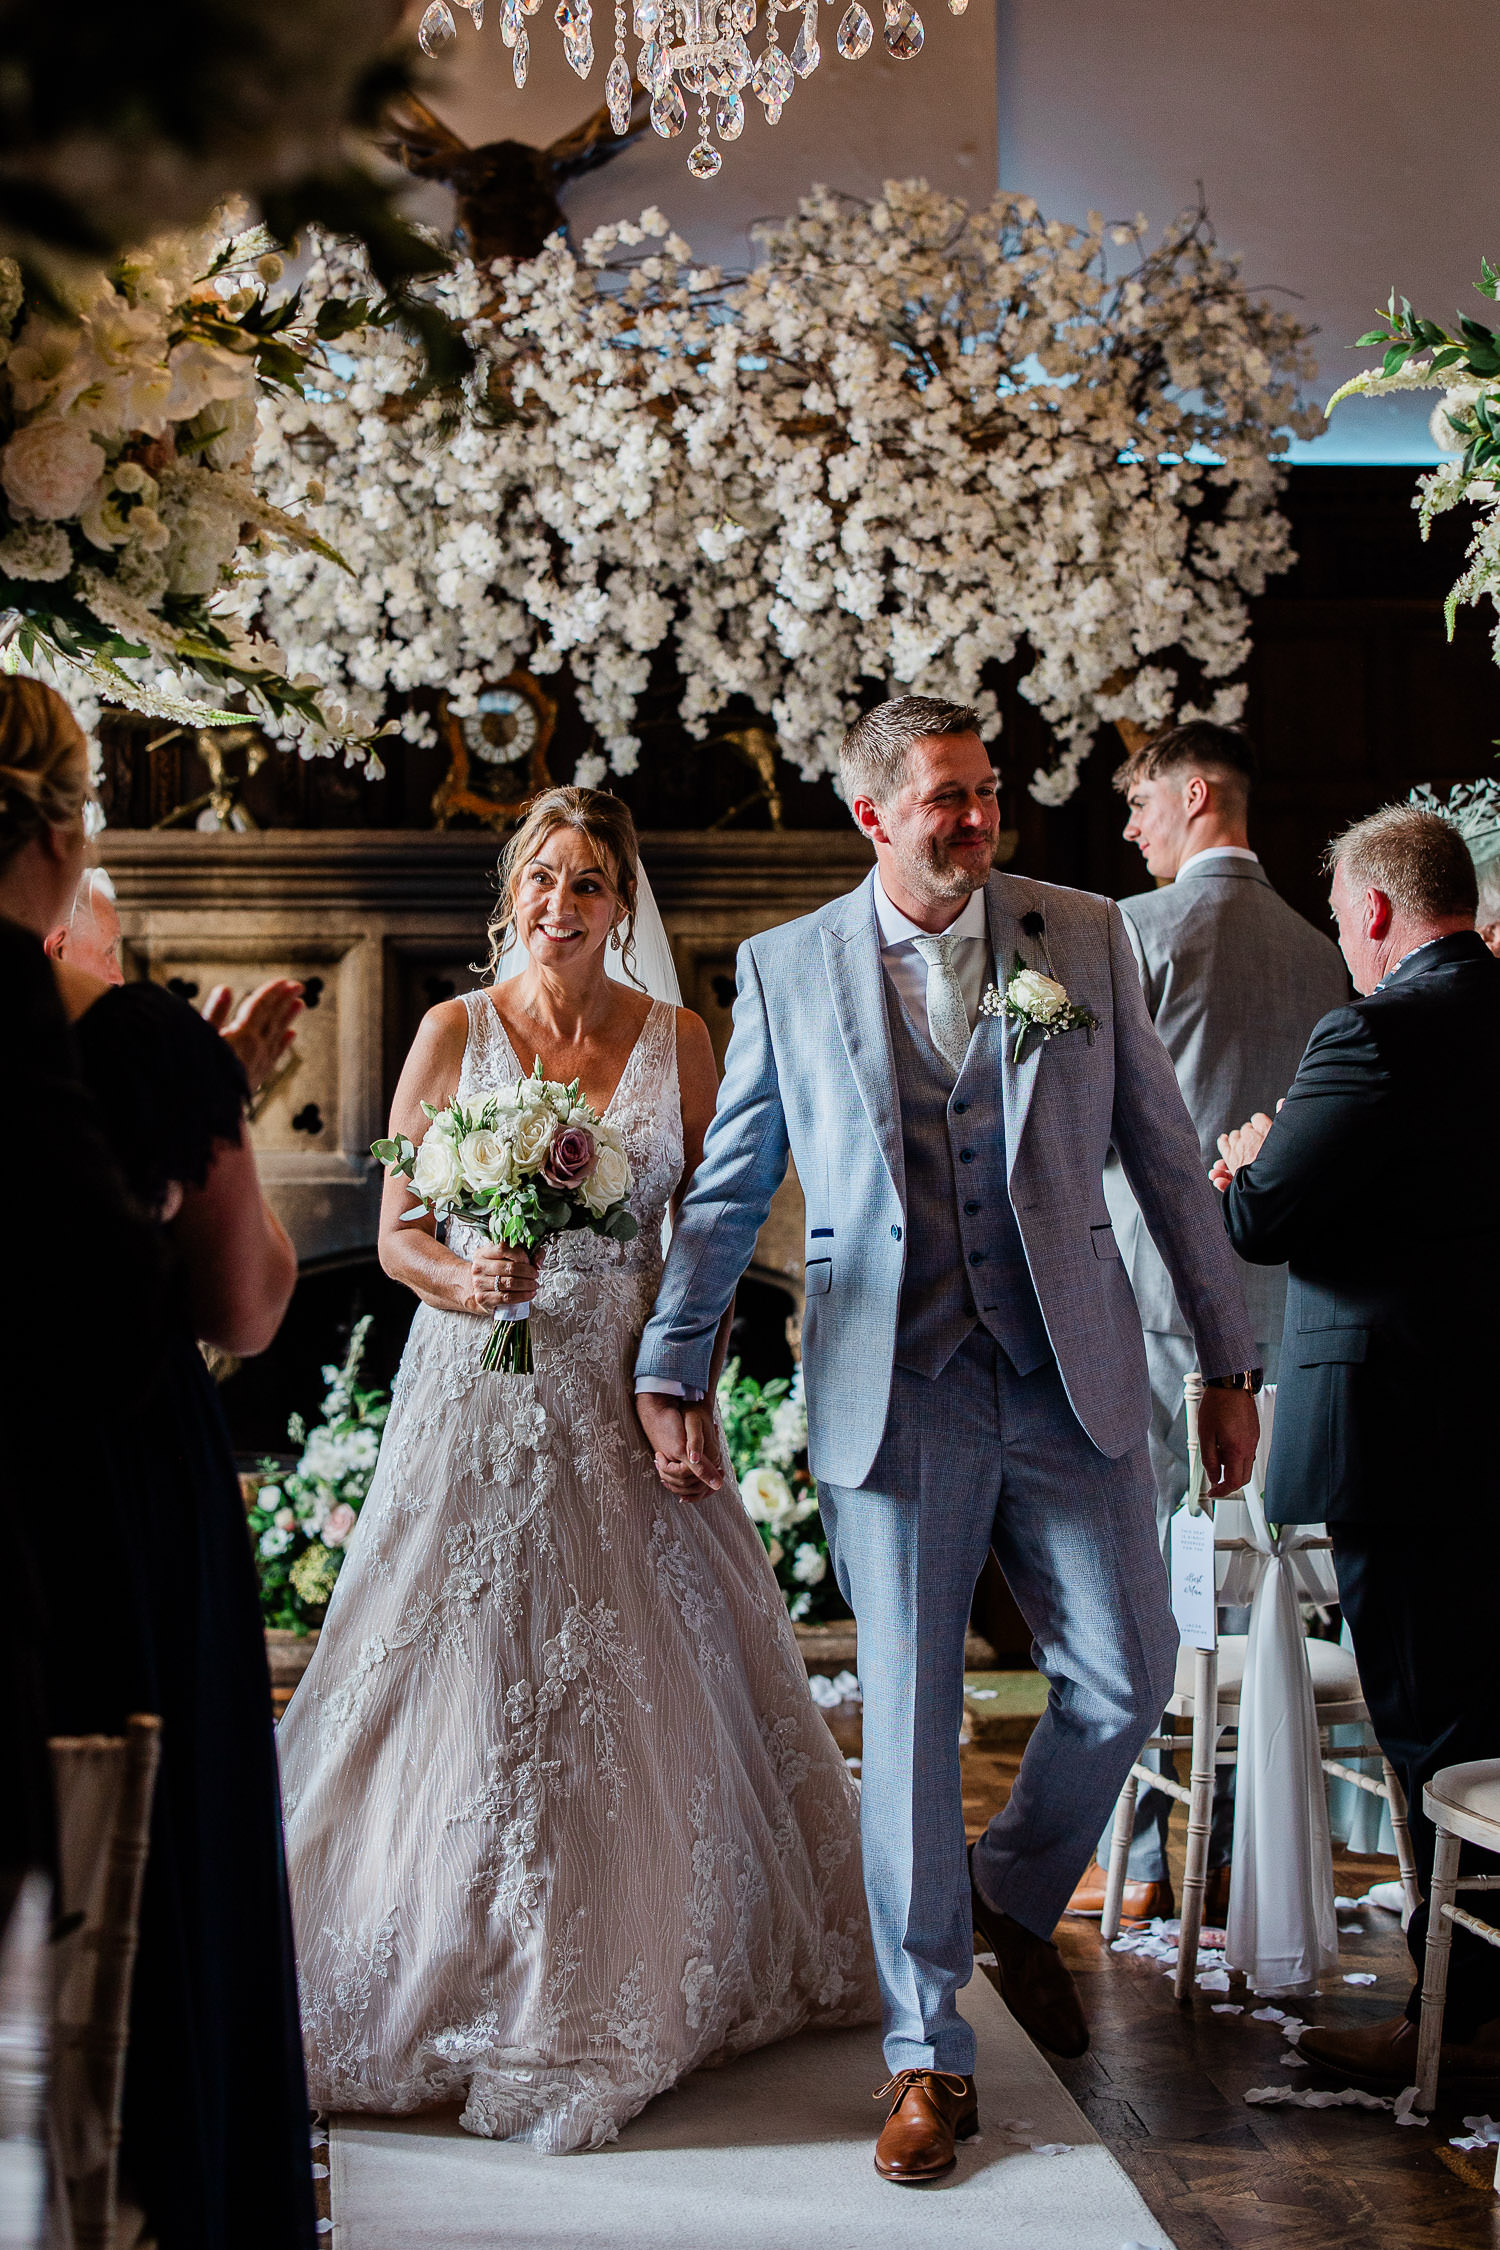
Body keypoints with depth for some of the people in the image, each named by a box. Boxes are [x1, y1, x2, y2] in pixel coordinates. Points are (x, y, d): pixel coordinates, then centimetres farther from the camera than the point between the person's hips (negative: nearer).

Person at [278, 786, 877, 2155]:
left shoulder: (677, 1043, 3)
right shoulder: (454, 1035, 1)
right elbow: (398, 1231, 1)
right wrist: (466, 1275, -19)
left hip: (627, 1407, 1)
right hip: (478, 1404, -1)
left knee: (646, 1691, 5)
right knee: (467, 1681, -2)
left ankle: (633, 1999, 22)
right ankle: (470, 1990, 13)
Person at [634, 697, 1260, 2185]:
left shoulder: (1083, 937, 4)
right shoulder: (786, 969, 2)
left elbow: (1164, 1156, 7)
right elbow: (727, 1188, 10)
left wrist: (1227, 1362, 7)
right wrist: (672, 1371, 8)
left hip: (1069, 1386, 2)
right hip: (893, 1394, -1)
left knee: (1125, 1681, 4)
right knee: (907, 1724, 2)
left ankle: (1014, 1899, 34)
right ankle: (928, 2057, 14)